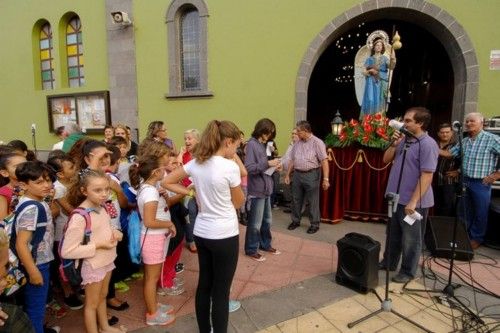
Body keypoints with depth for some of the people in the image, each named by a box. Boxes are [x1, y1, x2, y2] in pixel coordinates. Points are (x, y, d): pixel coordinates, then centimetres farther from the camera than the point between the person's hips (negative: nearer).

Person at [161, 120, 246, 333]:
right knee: (221, 291, 7)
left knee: (204, 285, 20)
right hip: (224, 236, -7)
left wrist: (192, 193, 6)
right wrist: (240, 178, 4)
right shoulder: (230, 167, -17)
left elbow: (166, 182, 7)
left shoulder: (196, 163, 0)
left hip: (201, 233, 7)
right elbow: (238, 203, -5)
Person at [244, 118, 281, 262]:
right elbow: (249, 168, -22)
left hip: (266, 188, 9)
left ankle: (265, 244, 35)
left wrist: (274, 167, 2)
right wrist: (268, 164, -24)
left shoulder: (263, 144, 14)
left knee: (267, 220, 19)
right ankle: (251, 250, 18)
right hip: (257, 190, -9)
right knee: (255, 223, 3)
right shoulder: (252, 144, -13)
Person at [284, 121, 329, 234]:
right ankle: (295, 221, 29)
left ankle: (315, 224, 19)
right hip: (297, 174, 6)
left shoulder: (317, 142, -10)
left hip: (311, 175, -5)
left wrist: (325, 179, -18)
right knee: (296, 200, 13)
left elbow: (324, 161, -14)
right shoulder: (296, 143, 9)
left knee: (312, 201, 4)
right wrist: (287, 175, 12)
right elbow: (292, 160, 14)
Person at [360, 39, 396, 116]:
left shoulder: (385, 58, 10)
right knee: (370, 101, -10)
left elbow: (391, 67, -8)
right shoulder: (369, 59, 10)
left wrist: (393, 59, -25)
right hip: (371, 84, -1)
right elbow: (364, 72, 5)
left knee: (380, 102, -2)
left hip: (381, 84, 1)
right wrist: (370, 71, -15)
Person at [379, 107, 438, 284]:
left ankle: (408, 272, 24)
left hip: (413, 202, -8)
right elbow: (386, 160, 12)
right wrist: (394, 144, -5)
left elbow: (426, 176, -21)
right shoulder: (404, 139, 7)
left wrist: (413, 202, -23)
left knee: (410, 239, 8)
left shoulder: (428, 144, -17)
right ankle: (389, 262, 37)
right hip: (396, 198, 8)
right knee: (393, 234, 21)